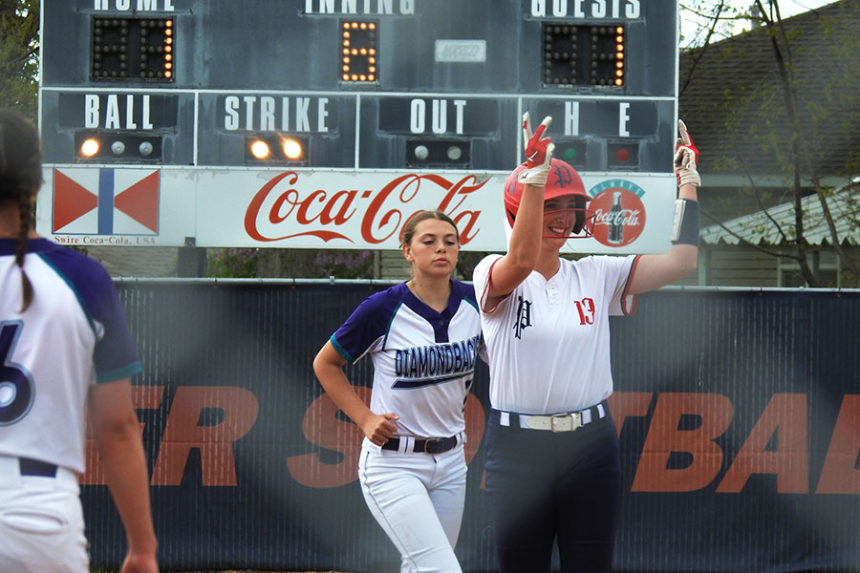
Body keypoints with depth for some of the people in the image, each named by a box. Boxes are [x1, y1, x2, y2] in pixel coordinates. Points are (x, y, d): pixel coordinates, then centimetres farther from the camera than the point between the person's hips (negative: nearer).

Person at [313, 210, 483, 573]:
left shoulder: (474, 302, -2)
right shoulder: (383, 309, -13)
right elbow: (325, 364, 1)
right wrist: (364, 417, -8)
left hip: (450, 461, 5)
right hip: (392, 463, -5)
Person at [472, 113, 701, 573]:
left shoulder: (596, 275, 9)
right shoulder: (494, 275, -2)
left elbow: (681, 261, 2)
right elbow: (522, 260, -26)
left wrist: (688, 184, -1)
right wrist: (534, 178, -36)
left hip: (590, 445, 3)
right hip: (518, 447, -3)